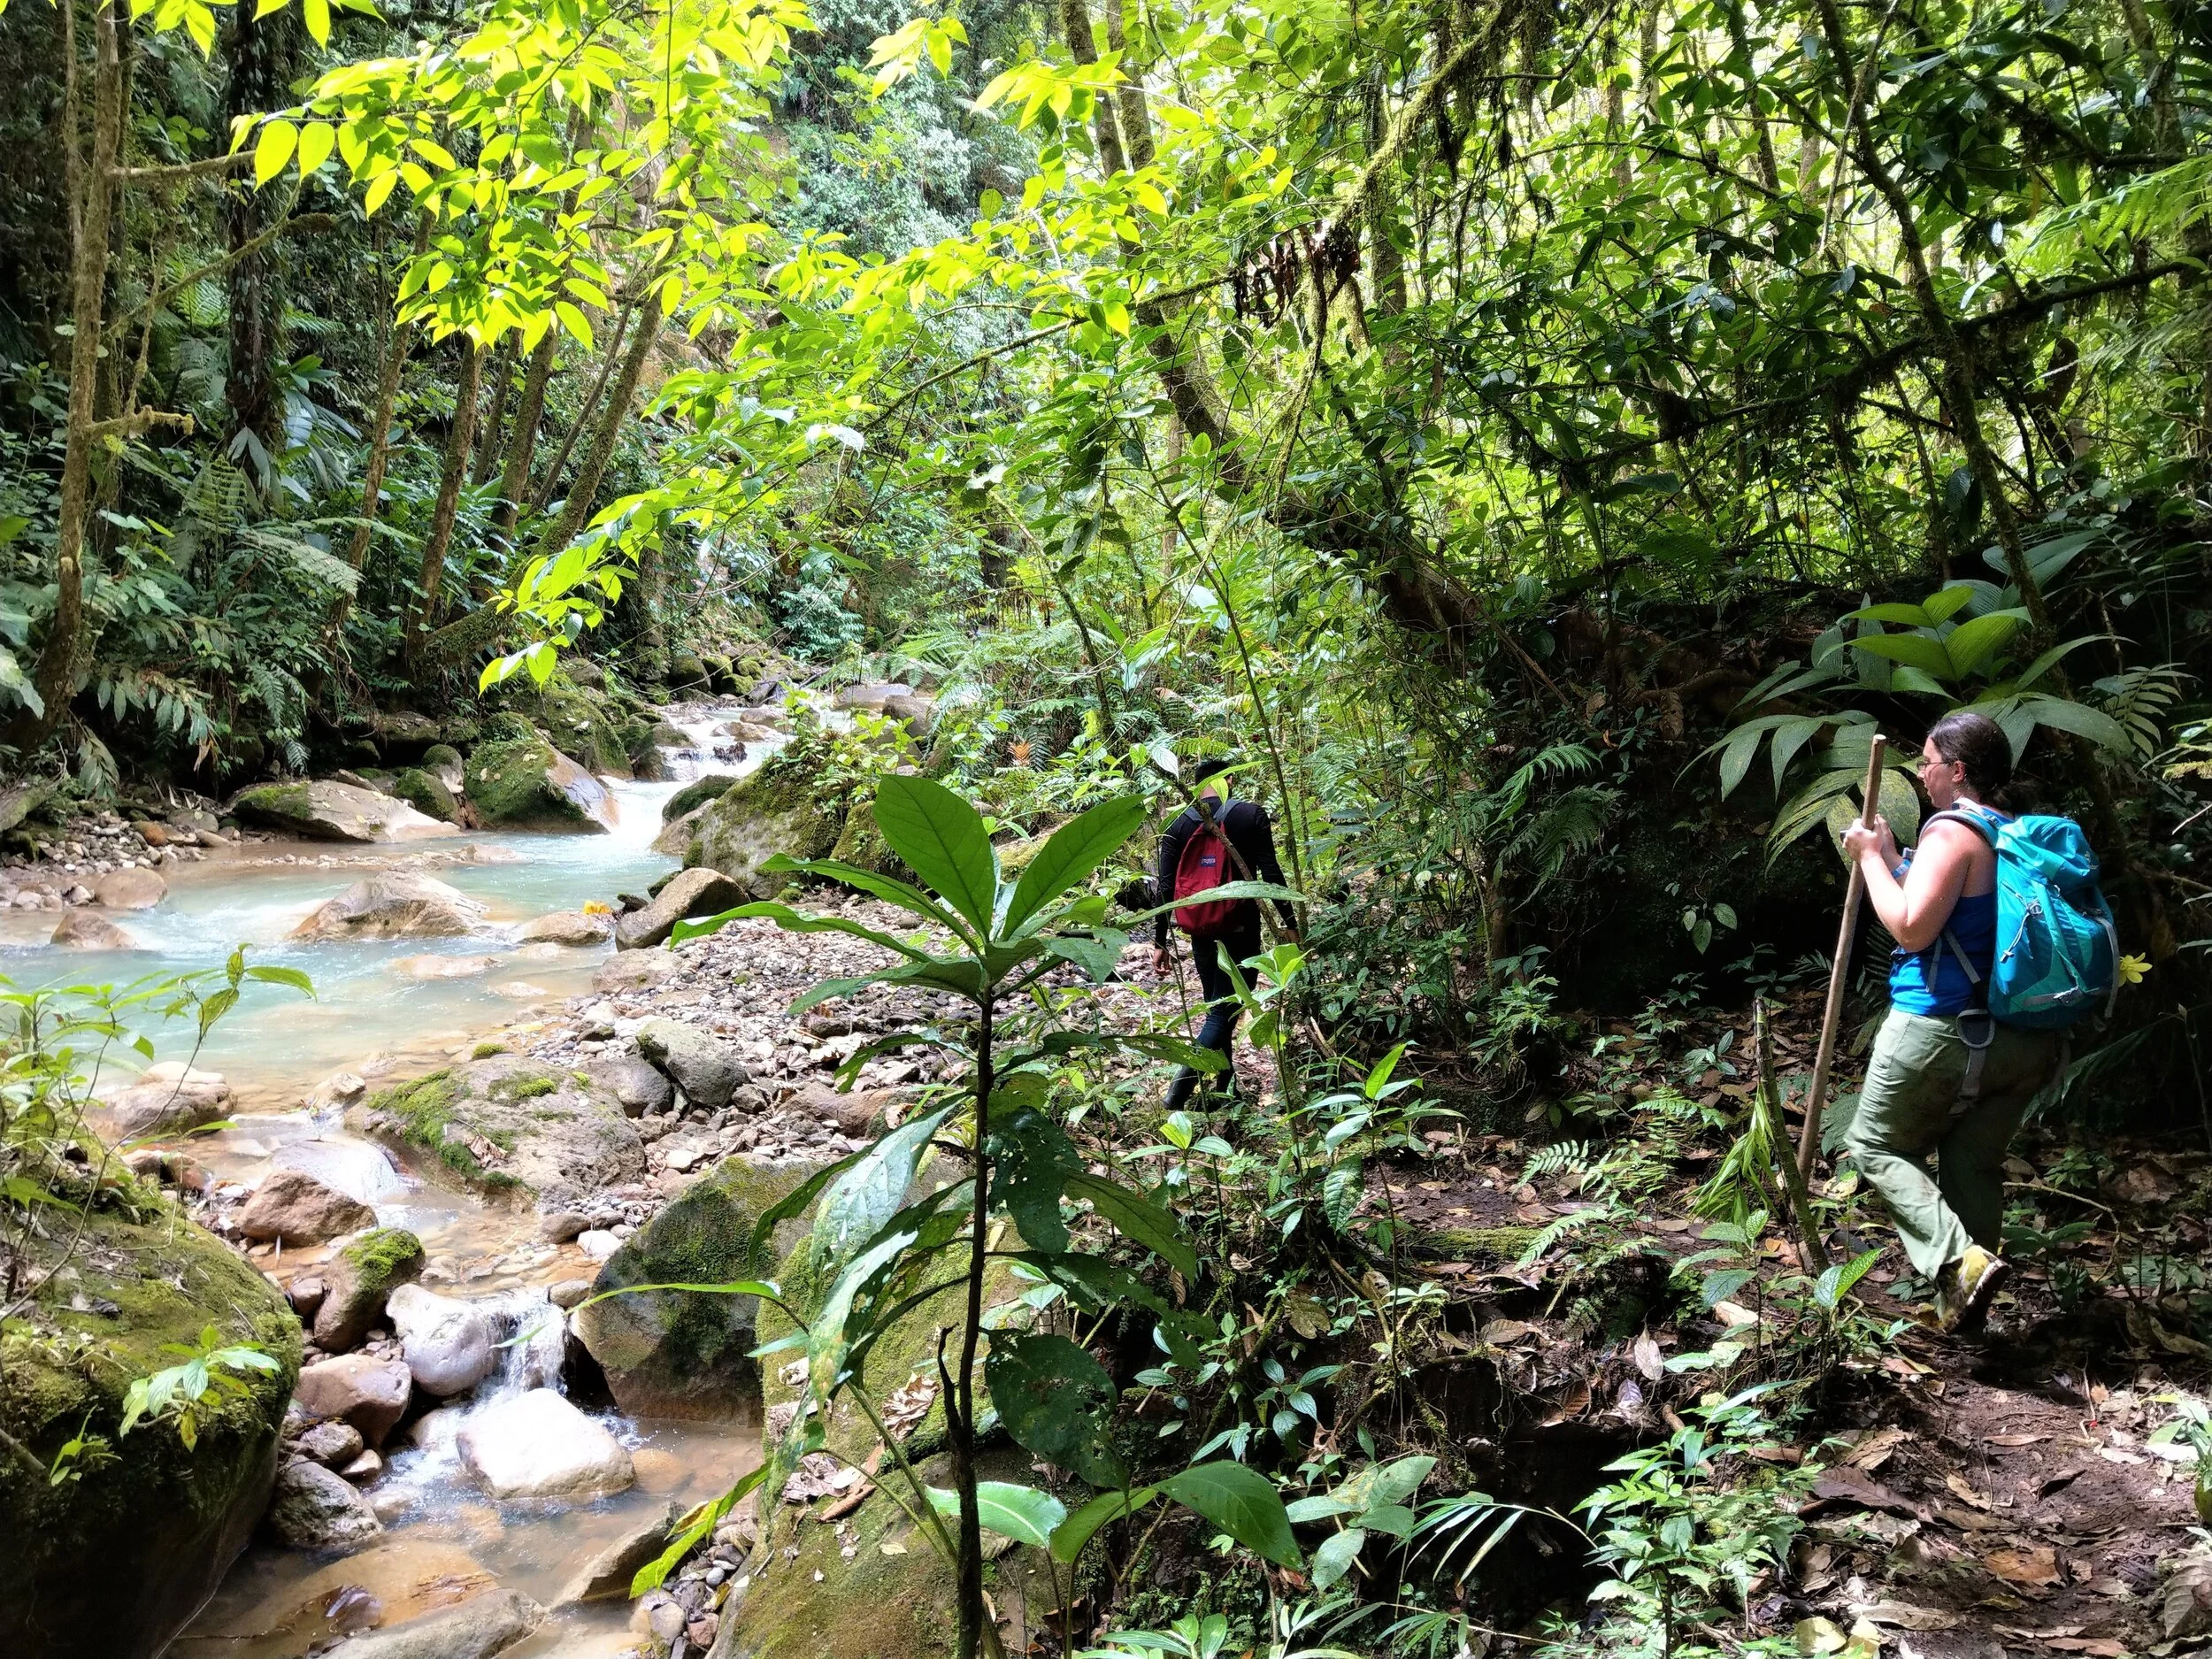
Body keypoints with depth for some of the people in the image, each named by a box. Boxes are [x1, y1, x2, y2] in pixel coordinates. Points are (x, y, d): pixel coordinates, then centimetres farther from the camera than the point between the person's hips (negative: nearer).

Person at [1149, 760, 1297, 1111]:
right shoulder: (1251, 814, -4)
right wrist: (1290, 921, -2)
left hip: (1202, 932, 4)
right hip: (1241, 929, -4)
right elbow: (1270, 873, -9)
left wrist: (1161, 942, 5)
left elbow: (1165, 887, 1)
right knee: (1224, 1011, -5)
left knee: (1217, 1007, 19)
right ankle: (1179, 1091, -20)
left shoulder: (1177, 825, 4)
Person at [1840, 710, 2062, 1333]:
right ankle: (1963, 1309, 21)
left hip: (1941, 1030, -8)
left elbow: (1911, 928, -22)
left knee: (1877, 1146, 7)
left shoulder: (1952, 831, -14)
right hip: (2018, 1041, 8)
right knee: (1975, 1162, 16)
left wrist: (1870, 857, -11)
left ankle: (1960, 1260, -12)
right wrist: (1889, 855, 18)